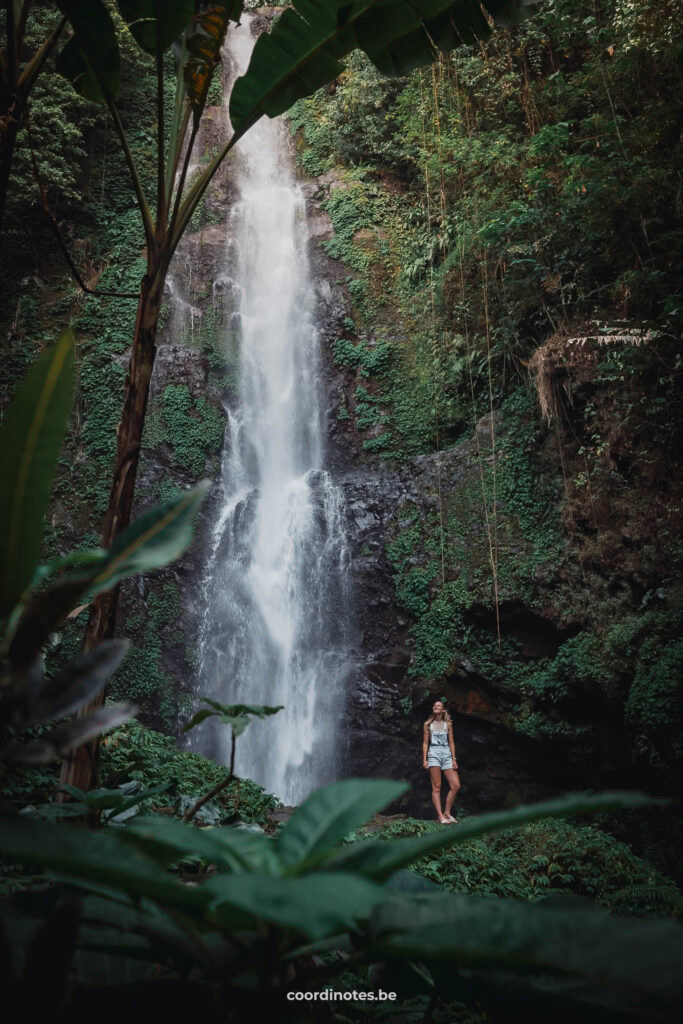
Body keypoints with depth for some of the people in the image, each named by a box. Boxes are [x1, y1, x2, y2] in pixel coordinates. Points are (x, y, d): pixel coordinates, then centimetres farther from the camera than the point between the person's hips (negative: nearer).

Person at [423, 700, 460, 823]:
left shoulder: (448, 724, 11)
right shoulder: (428, 724, 7)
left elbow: (451, 743, 10)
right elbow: (425, 743, 7)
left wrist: (454, 759, 4)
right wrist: (424, 759, -1)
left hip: (447, 754, 3)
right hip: (434, 753, -2)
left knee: (456, 785, -6)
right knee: (436, 787, -7)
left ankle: (447, 813, 6)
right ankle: (440, 816, -9)